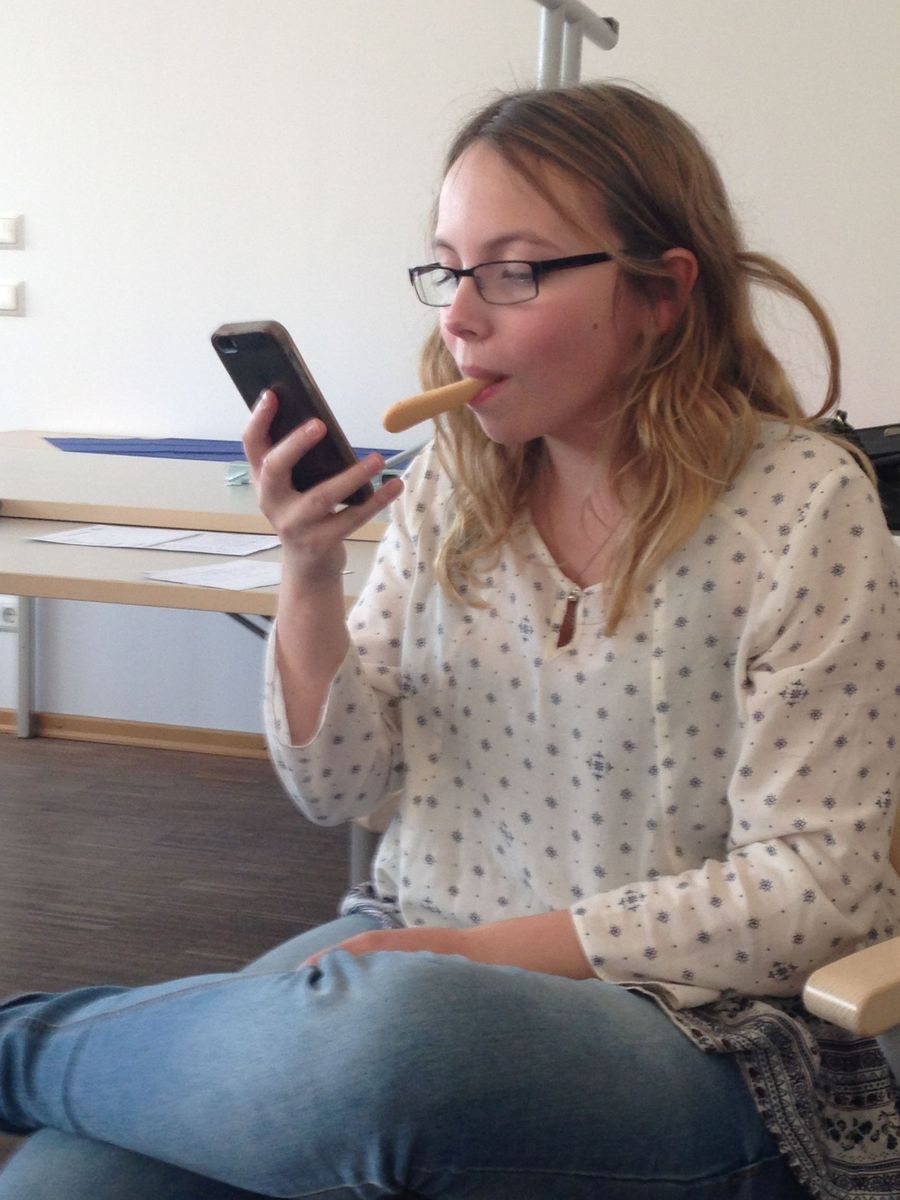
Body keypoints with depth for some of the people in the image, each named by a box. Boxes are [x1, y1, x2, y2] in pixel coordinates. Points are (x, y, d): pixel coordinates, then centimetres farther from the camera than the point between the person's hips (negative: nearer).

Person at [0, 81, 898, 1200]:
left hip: (681, 1029, -3)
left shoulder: (804, 508, -10)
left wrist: (487, 952, -16)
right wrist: (310, 575, -11)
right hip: (407, 953, 4)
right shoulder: (448, 483, 5)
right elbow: (341, 789, 7)